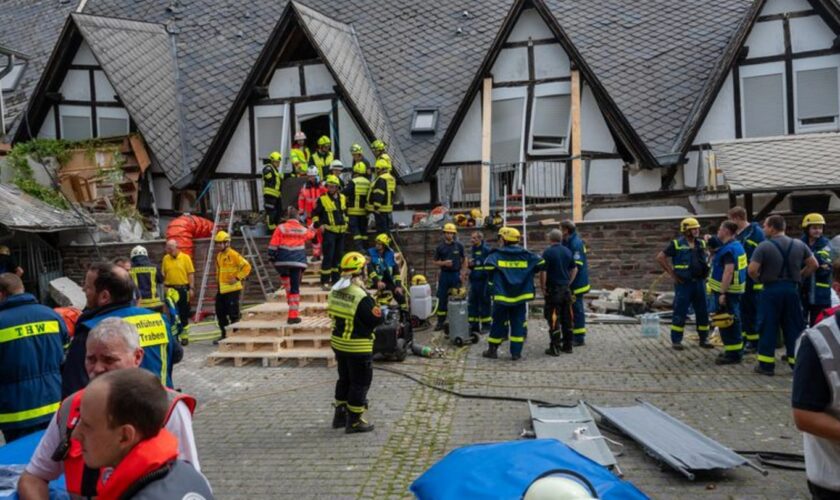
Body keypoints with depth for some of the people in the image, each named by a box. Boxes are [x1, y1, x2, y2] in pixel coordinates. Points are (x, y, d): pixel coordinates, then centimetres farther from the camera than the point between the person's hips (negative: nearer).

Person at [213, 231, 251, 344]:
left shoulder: (233, 254, -11)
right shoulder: (218, 256, 14)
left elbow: (246, 266, -16)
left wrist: (237, 278, -17)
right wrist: (219, 280, 18)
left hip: (232, 289, -9)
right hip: (221, 289, 9)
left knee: (233, 314, -4)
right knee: (220, 313, 13)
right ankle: (225, 335, 25)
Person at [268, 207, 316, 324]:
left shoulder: (281, 228, -2)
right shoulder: (303, 230, 7)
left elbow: (273, 245, -4)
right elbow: (311, 234, 30)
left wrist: (272, 257, 8)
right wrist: (312, 229, 52)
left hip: (283, 261, 0)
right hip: (298, 262, 0)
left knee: (284, 276, 34)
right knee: (295, 288, 1)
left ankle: (289, 296, 23)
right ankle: (293, 315, 2)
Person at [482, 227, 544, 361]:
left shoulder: (497, 255, -7)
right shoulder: (526, 255, 2)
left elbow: (488, 266, -20)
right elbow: (541, 263, 1)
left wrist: (493, 281, -1)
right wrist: (529, 274, 14)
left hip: (502, 296, -1)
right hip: (521, 296, 2)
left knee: (498, 323, 9)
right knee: (518, 323, 8)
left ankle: (492, 350, 16)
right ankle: (516, 352, 7)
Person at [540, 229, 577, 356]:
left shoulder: (548, 252, -12)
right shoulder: (568, 251, 6)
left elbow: (543, 272, -15)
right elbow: (574, 269, 12)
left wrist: (543, 287, -6)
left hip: (553, 289, -5)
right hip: (566, 289, 6)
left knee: (554, 318, -2)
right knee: (567, 318, 12)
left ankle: (555, 347, -1)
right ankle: (568, 345, 18)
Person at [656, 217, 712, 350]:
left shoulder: (702, 243, 7)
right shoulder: (676, 244, -8)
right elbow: (660, 258, -9)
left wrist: (705, 269, 10)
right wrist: (672, 273, -10)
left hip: (699, 282, 5)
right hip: (683, 283, -5)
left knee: (703, 312, 10)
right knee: (680, 313, -1)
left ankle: (704, 339, 22)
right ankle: (676, 341, 8)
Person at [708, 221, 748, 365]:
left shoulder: (729, 249, -19)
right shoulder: (737, 245, 14)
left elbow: (728, 272, -25)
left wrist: (723, 293, -25)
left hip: (728, 291, -10)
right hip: (736, 289, 10)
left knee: (727, 322, -5)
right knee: (733, 321, 17)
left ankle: (733, 354, -1)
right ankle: (736, 350, 27)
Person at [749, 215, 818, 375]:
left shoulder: (764, 246, -10)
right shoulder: (799, 245, 5)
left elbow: (752, 270, -17)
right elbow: (814, 265, 7)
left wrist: (760, 279, 2)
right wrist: (799, 276, 14)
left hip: (771, 290, -4)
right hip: (792, 289, 4)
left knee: (768, 328, 3)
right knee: (794, 327, 12)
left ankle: (766, 365, 5)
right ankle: (798, 363, 16)